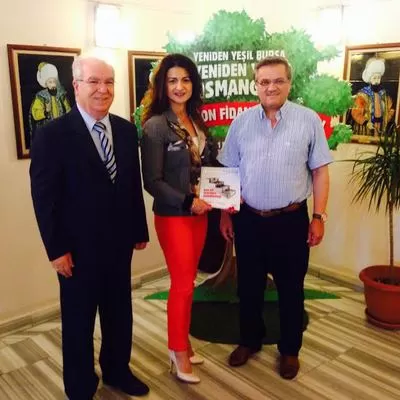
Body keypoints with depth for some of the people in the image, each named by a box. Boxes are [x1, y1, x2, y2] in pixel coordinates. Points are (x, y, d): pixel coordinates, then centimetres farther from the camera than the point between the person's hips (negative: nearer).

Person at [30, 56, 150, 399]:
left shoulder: (126, 130, 3)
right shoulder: (52, 134, -12)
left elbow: (134, 184, 8)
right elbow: (44, 197, -11)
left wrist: (140, 230, 9)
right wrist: (56, 249, -12)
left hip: (119, 242, 5)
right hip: (79, 248, -4)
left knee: (120, 312, 19)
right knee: (78, 321, 13)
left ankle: (117, 370, 43)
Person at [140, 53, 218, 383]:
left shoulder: (197, 121, 7)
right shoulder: (155, 126, -13)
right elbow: (152, 181, -15)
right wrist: (188, 202, -18)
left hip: (199, 212, 7)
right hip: (173, 215, -6)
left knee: (187, 281, 15)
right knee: (182, 285, 2)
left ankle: (180, 343, 33)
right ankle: (179, 354, 21)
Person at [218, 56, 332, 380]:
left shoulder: (309, 120, -4)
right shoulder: (242, 122, 2)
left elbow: (320, 172, -2)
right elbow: (228, 173, 6)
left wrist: (318, 216, -6)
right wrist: (225, 213, 4)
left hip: (291, 220, -2)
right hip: (248, 219, 2)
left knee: (291, 288, 12)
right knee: (248, 286, 16)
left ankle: (290, 349, 33)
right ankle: (250, 340, 38)